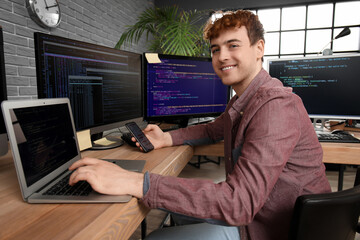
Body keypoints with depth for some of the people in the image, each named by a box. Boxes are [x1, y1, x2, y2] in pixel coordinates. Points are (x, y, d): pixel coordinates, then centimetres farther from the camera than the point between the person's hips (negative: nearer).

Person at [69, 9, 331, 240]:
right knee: (178, 207, 19)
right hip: (250, 211, 8)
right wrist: (167, 139, 4)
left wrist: (134, 182, -40)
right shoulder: (243, 100, 4)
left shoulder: (276, 106, -29)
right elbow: (213, 129, 21)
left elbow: (239, 202, -37)